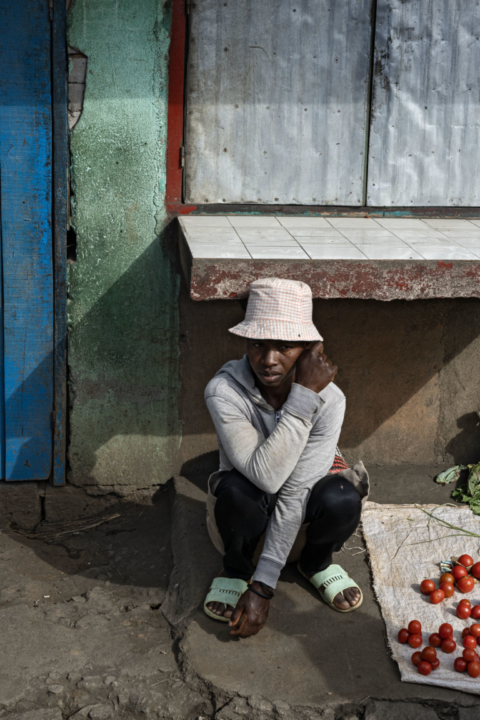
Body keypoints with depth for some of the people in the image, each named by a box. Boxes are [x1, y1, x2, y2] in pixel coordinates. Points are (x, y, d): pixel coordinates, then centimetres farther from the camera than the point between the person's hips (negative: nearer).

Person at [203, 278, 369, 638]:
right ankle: (236, 568, -3)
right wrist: (303, 396, -42)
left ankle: (316, 561, 3)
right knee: (236, 488, -35)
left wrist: (262, 589, -29)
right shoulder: (224, 391, -28)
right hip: (248, 512, -1)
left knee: (342, 500, -32)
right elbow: (265, 475, -39)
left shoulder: (328, 398, -25)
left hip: (299, 514, 1)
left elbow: (295, 493, -28)